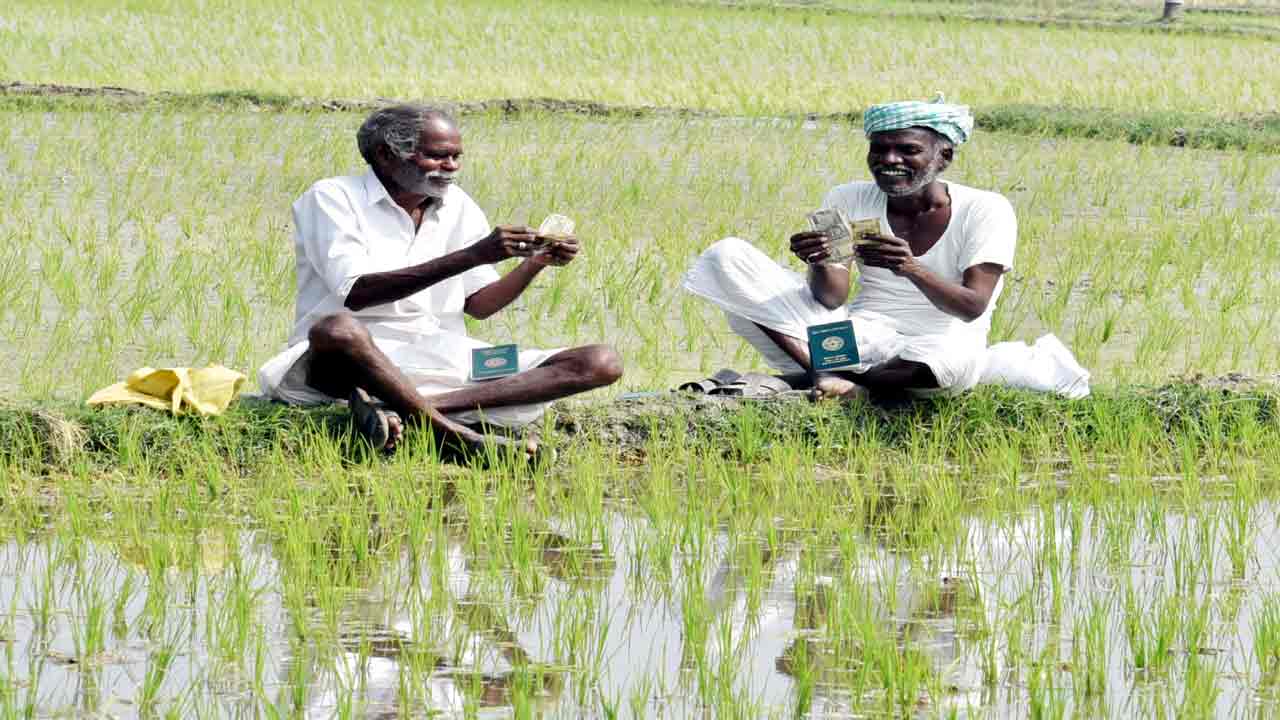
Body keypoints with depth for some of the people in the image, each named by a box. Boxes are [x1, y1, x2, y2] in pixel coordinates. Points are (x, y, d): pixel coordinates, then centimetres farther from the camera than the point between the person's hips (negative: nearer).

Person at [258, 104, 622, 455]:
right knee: (337, 329, -42)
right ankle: (462, 436, -43)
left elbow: (478, 305, 15)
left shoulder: (457, 206, 16)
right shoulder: (332, 197, -3)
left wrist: (536, 263, -4)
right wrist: (473, 256, -22)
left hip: (441, 359, 6)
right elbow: (355, 293, -18)